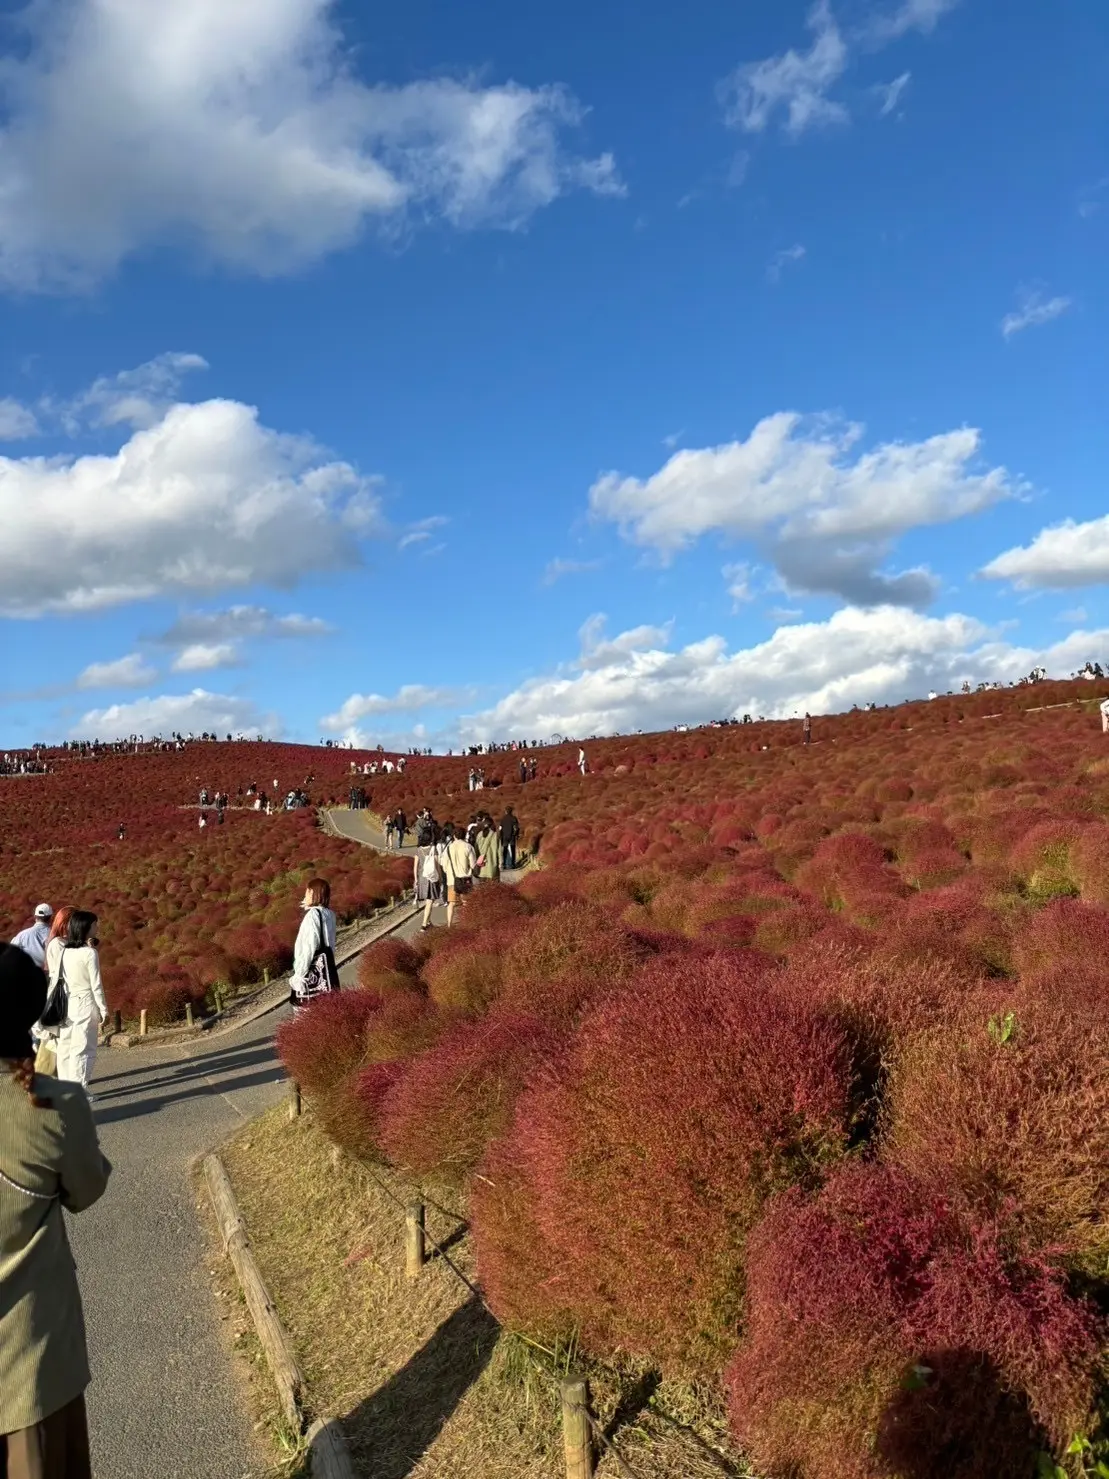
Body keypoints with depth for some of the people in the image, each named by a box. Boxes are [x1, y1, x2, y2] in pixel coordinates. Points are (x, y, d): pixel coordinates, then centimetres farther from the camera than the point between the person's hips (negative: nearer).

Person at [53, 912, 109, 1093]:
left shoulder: (63, 951, 4)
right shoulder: (90, 952, -12)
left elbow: (56, 979, 5)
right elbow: (96, 985, -10)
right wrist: (104, 1009, -4)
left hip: (66, 1004, 6)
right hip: (85, 1005, -6)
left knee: (65, 1049, 12)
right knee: (83, 1050, 0)